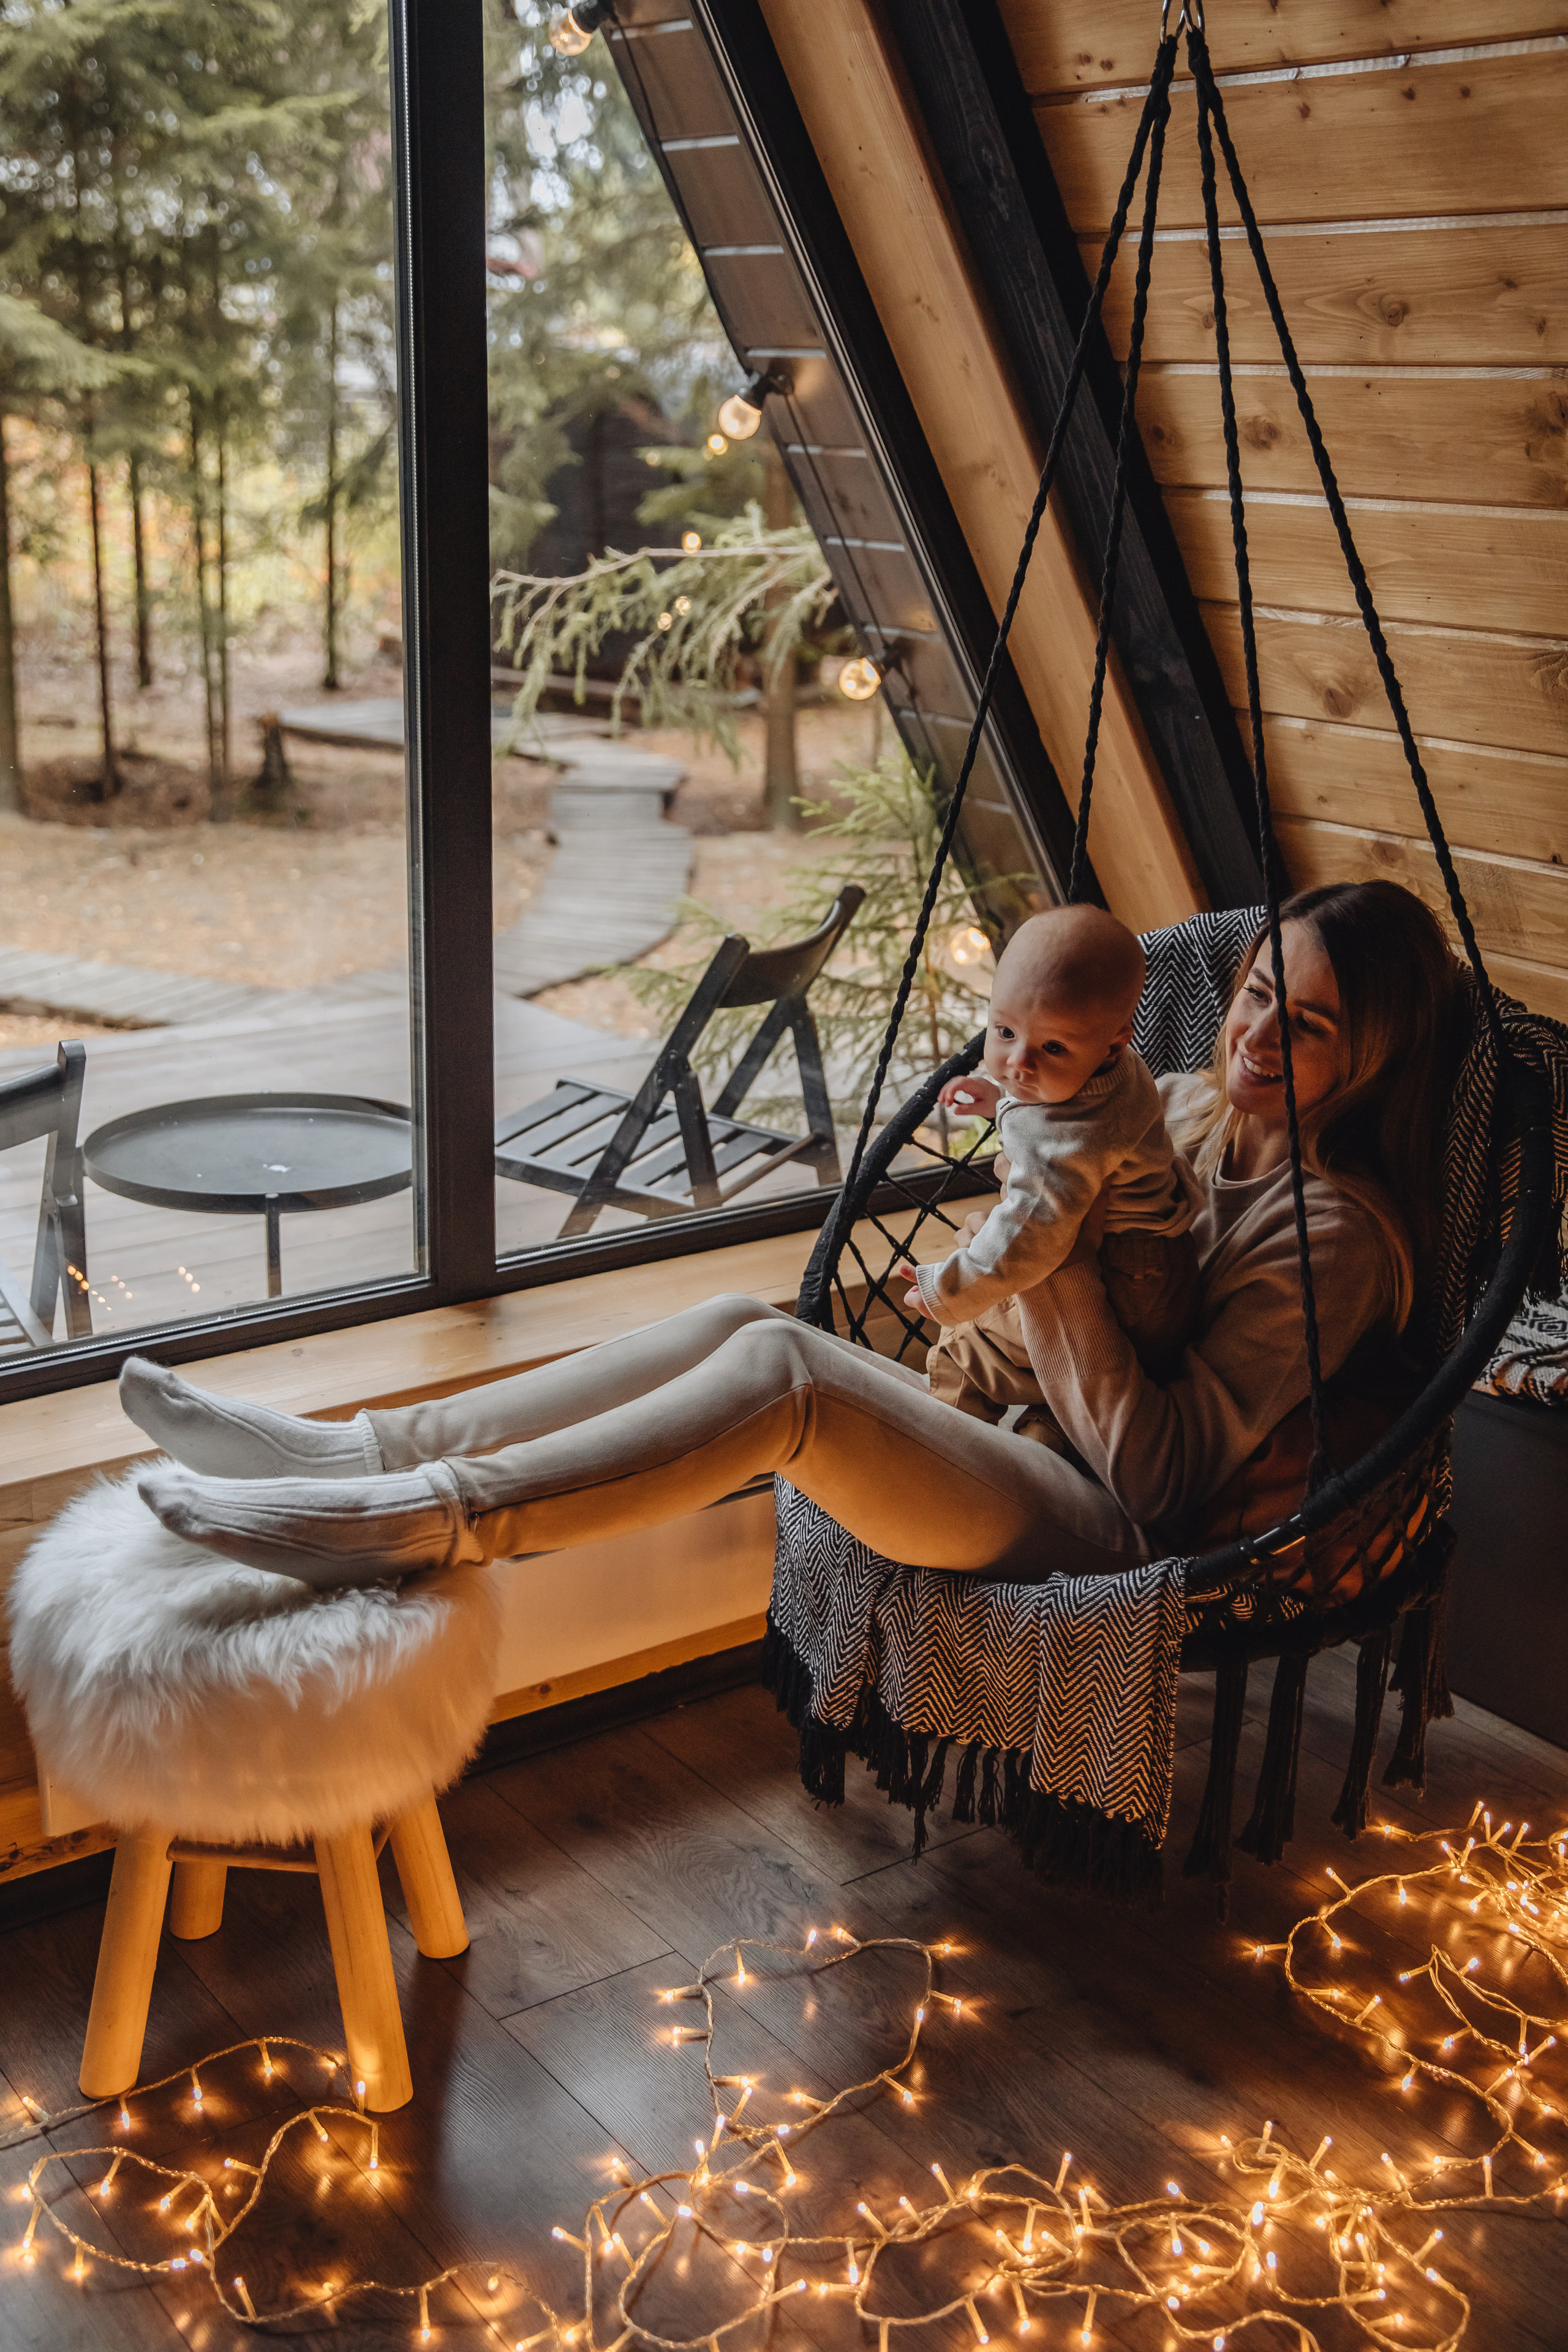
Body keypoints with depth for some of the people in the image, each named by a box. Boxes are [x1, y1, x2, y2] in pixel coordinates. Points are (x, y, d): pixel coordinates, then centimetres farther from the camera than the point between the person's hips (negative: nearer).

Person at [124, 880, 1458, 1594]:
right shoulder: (1185, 1109, 13)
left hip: (1100, 1539, -8)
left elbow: (1161, 1467, -18)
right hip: (999, 1440, 8)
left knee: (781, 1370, -30)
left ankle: (416, 1527, -31)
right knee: (743, 1323, -14)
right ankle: (367, 1456, -17)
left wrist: (1057, 1254, -23)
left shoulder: (1339, 1234, -12)